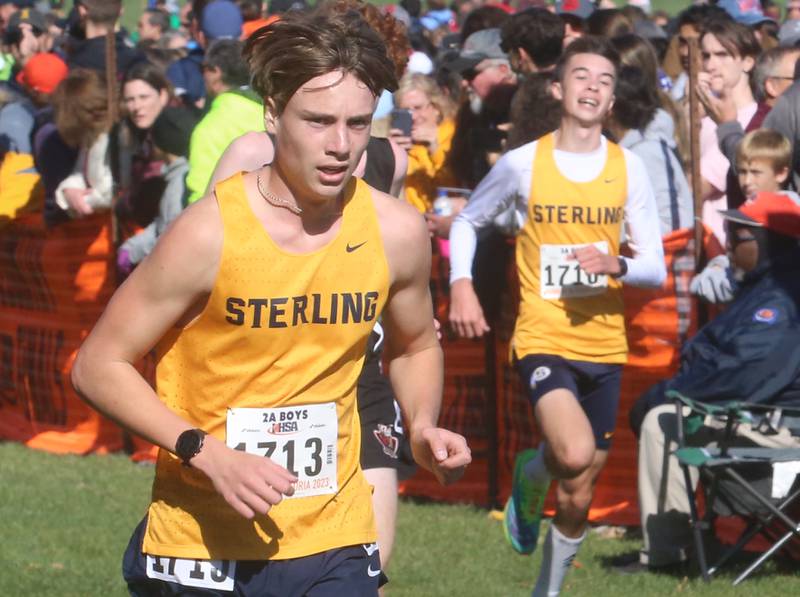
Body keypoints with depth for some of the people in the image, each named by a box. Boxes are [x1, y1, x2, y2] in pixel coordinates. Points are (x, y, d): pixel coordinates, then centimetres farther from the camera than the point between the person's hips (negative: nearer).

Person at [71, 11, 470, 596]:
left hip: (333, 543, 3)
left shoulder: (397, 232, -3)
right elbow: (97, 365, -9)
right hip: (202, 543, -3)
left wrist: (422, 428, -1)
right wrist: (208, 455, -19)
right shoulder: (209, 233, -16)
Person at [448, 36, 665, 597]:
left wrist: (618, 265, -21)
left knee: (578, 497, 8)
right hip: (543, 339, -3)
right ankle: (530, 474, 6)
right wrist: (461, 286, -4)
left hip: (604, 345, 3)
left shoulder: (629, 168, 1)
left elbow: (655, 266, 1)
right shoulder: (523, 163, -3)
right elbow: (467, 222, 12)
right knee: (576, 454, -28)